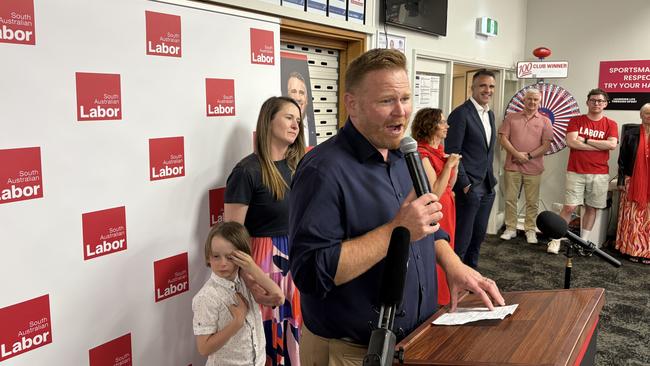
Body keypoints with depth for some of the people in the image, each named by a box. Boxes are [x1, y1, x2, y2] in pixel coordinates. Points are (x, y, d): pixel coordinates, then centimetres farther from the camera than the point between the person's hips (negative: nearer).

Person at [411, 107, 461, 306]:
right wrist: (448, 165, -20)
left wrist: (455, 165, 2)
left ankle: (443, 300, 30)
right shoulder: (422, 154, -18)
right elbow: (435, 193, -22)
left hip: (446, 212, 9)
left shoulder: (438, 150, 10)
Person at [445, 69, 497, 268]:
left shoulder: (490, 114, 14)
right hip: (469, 188, -8)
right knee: (462, 237, 0)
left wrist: (490, 178, 13)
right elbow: (452, 153, -15)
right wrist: (465, 184, -16)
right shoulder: (461, 114, -12)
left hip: (487, 187, 8)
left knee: (479, 235, 17)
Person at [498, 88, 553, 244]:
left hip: (533, 168, 0)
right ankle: (510, 228, 16)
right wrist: (516, 154, -12)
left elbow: (546, 145, -1)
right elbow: (503, 138, 0)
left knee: (532, 201, 5)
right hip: (512, 166, 1)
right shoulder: (511, 117, 7)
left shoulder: (545, 121, 6)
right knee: (510, 199, 5)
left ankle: (530, 230, 16)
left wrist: (529, 155, -11)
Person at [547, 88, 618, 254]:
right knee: (569, 207, -7)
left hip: (599, 174, 2)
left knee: (591, 208, 7)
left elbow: (612, 144, -9)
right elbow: (571, 142, -11)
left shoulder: (611, 124, 7)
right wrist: (601, 146, -8)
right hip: (576, 172, -2)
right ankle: (556, 240, 2)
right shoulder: (576, 120, 4)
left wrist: (585, 140, -9)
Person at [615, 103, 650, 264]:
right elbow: (622, 159, 3)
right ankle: (632, 249, 12)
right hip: (633, 182, -1)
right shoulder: (630, 134, 3)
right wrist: (621, 181, -1)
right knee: (632, 218, 3)